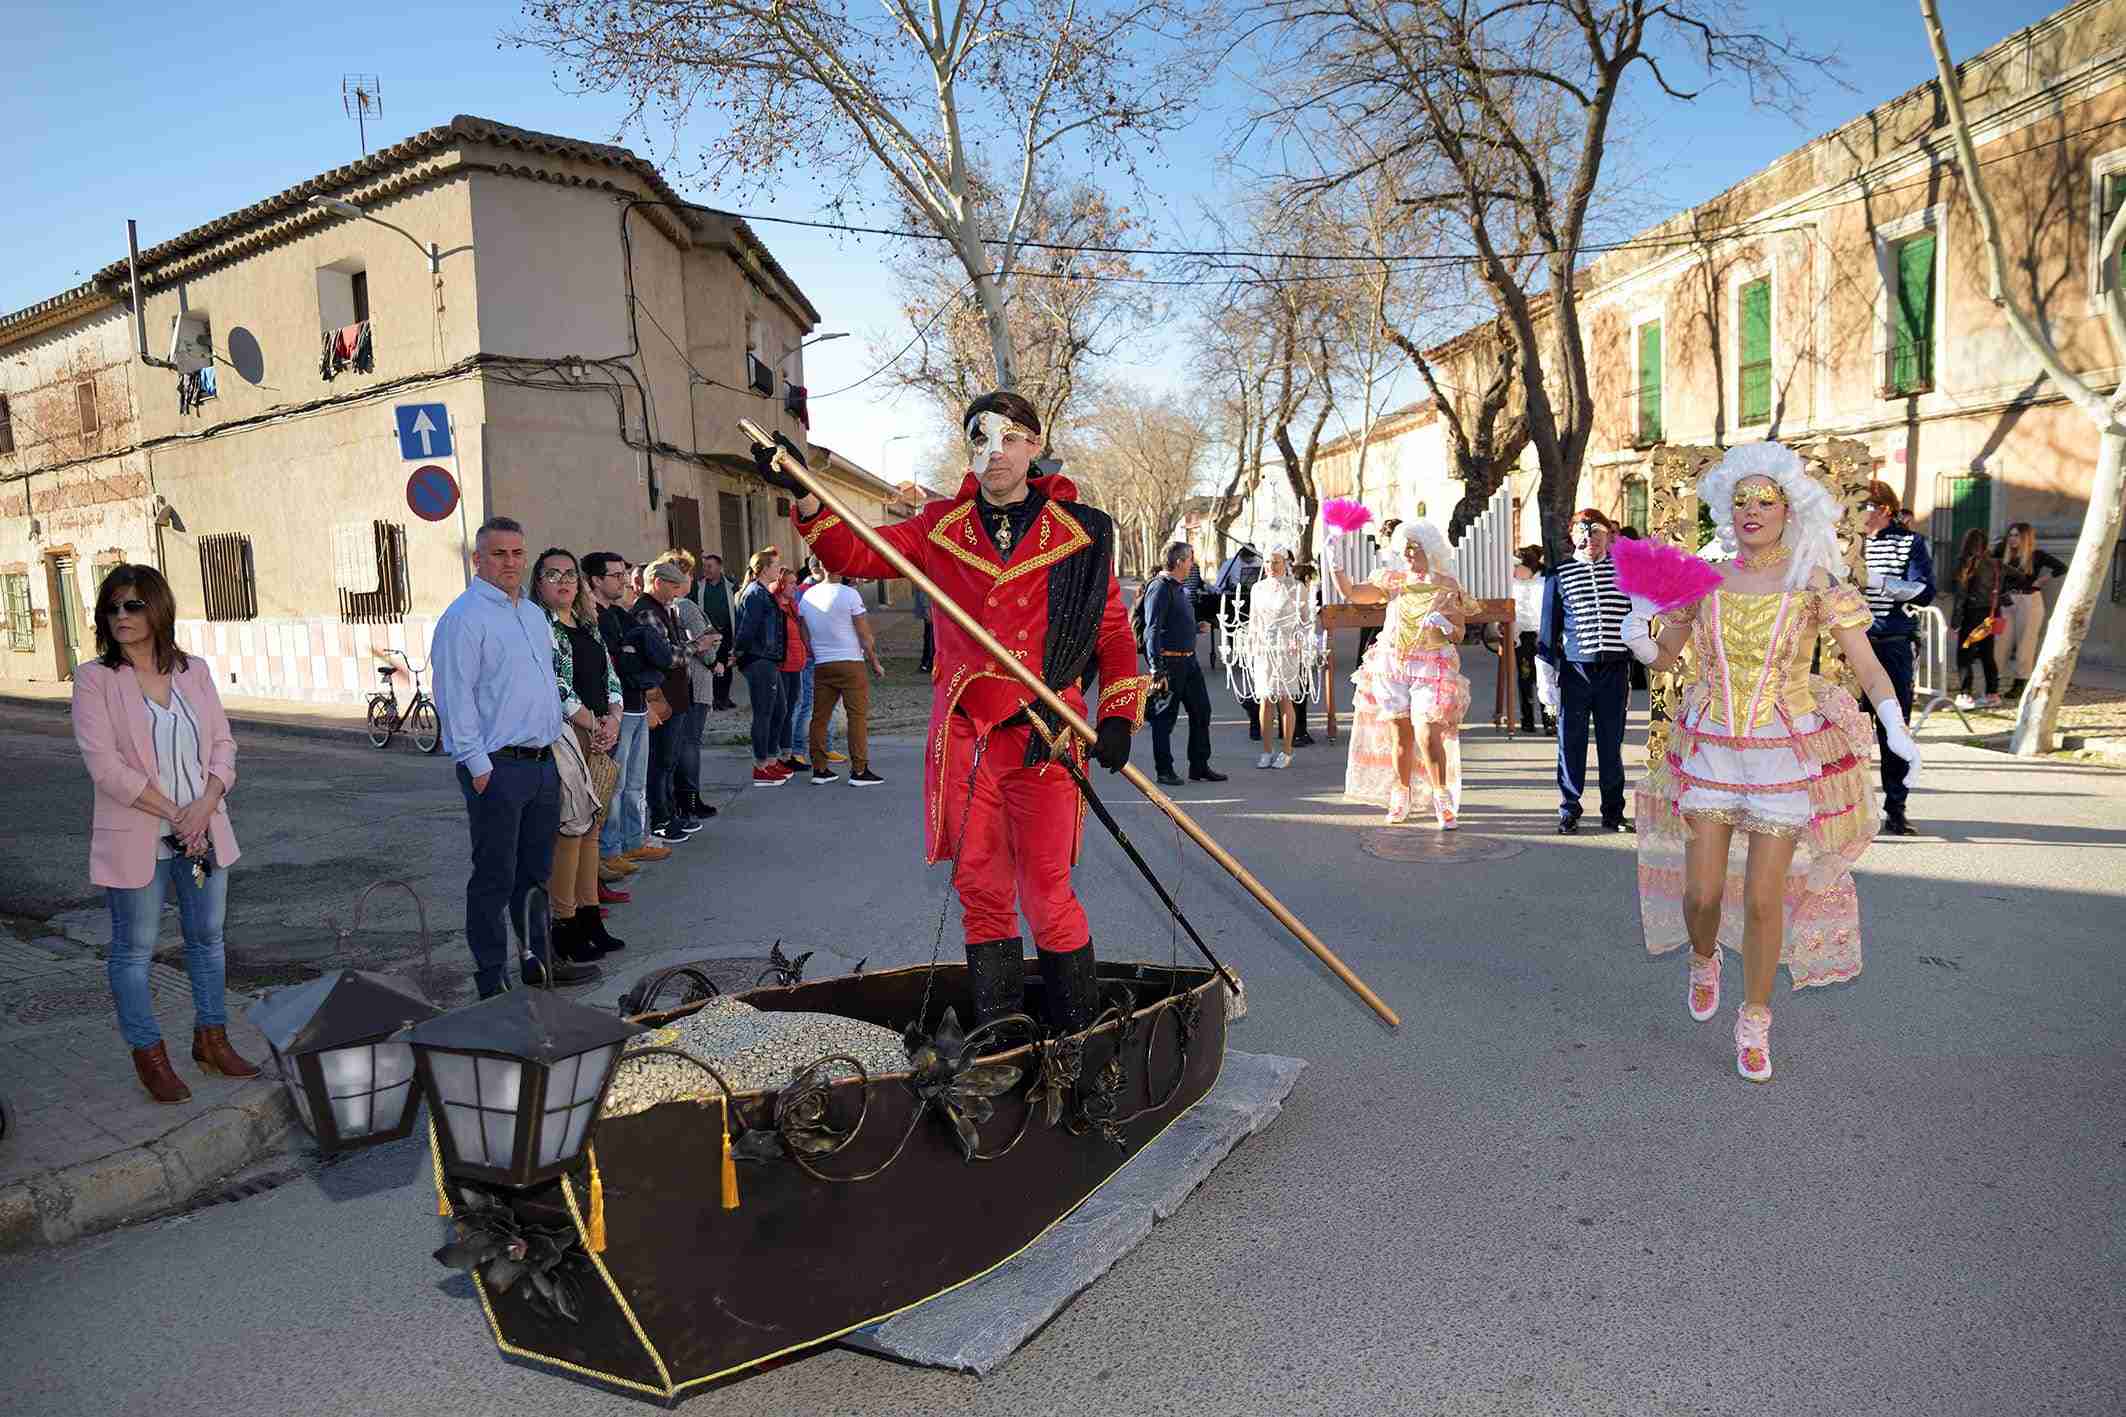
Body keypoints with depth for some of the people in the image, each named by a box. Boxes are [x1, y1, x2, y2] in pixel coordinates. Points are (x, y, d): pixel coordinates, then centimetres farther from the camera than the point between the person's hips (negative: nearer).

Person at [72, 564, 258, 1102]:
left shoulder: (194, 671, 5)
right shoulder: (94, 679, -7)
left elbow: (223, 744, 5)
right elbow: (104, 765, -14)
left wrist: (205, 805, -12)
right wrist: (174, 815, -16)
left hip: (203, 830, 4)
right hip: (137, 839, -4)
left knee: (208, 938, 14)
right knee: (134, 949, 6)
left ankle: (211, 1039, 28)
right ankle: (149, 1055, 20)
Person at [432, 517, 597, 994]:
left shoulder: (534, 614, 15)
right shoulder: (464, 617, -11)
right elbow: (454, 695, -16)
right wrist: (478, 765, -18)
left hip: (542, 762, 8)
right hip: (497, 768, -8)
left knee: (537, 871, 17)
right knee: (495, 878, 1)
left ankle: (540, 959, 29)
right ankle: (493, 981, 10)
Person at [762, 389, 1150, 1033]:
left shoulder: (1078, 532, 3)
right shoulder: (941, 527, 10)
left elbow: (1113, 628, 6)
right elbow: (859, 554, 6)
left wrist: (1118, 717, -2)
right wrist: (806, 496, -8)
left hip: (1044, 737, -3)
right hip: (962, 733, 3)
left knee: (1047, 893, -3)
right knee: (980, 890, 9)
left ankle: (1079, 1043, 12)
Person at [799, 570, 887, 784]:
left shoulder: (806, 597, 6)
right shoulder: (849, 594, -10)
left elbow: (805, 637, 11)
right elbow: (865, 635, -8)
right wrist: (875, 662, 2)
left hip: (821, 666, 5)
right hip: (850, 662, -5)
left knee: (820, 717, 9)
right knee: (858, 715, -2)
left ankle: (819, 769, 13)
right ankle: (859, 770, -4)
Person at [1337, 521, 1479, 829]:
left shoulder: (1447, 586, 2)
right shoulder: (1393, 581, 8)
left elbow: (1459, 636, 3)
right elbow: (1352, 592, 2)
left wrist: (1445, 625, -18)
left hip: (1431, 668, -3)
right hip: (1391, 665, 3)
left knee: (1428, 734, -14)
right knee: (1400, 734, 6)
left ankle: (1442, 799, -4)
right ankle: (1401, 797, 19)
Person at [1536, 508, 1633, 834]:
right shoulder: (1559, 575, 4)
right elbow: (1548, 627, 4)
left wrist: (1634, 673, 11)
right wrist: (1545, 677, -1)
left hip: (1614, 670, 2)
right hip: (1574, 670, -2)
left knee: (1612, 745, 8)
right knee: (1571, 743, 3)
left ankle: (1613, 812, 18)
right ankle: (1569, 812, 14)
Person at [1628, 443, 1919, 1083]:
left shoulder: (1816, 584, -6)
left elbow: (1870, 670, -9)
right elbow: (1662, 657, 11)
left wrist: (1897, 731, -26)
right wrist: (1638, 637, -12)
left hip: (1786, 755, -2)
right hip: (1710, 751, 2)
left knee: (1764, 900, 0)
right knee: (1702, 892, 1)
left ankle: (1754, 1025, 21)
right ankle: (1704, 961, 37)